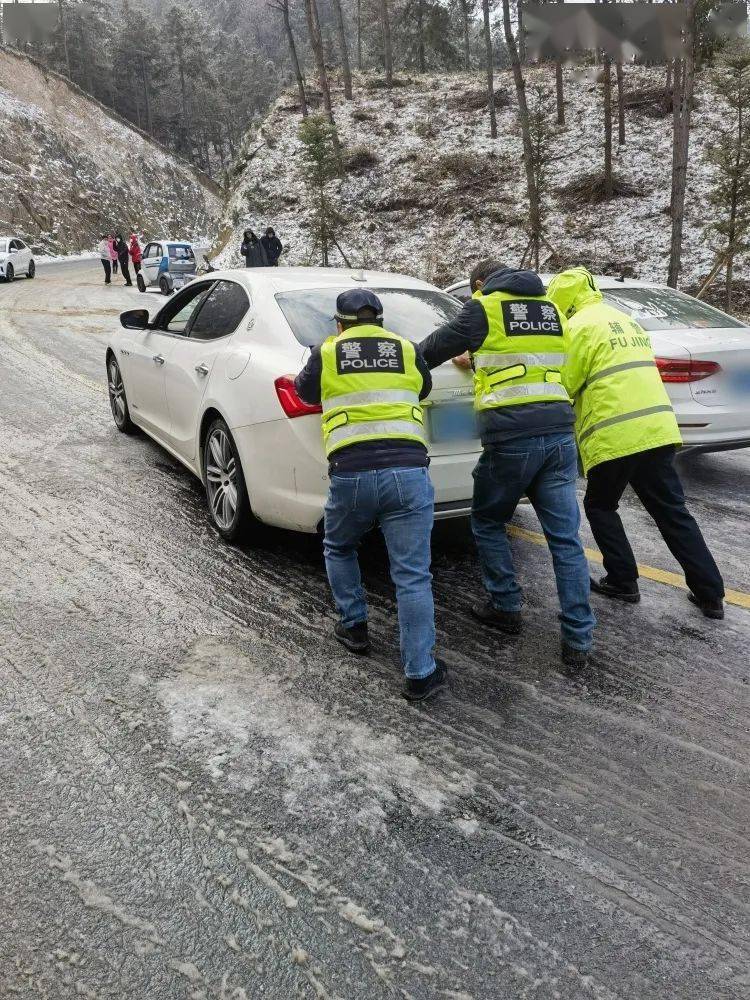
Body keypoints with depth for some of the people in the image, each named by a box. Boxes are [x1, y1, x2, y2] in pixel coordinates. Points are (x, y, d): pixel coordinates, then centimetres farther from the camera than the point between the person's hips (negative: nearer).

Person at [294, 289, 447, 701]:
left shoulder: (326, 353, 12)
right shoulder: (407, 350, 15)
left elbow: (304, 391, 30)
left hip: (350, 473, 0)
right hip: (408, 471, 1)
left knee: (338, 549, 28)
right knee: (412, 576, 2)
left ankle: (354, 627, 32)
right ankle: (420, 674, 3)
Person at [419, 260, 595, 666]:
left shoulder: (484, 308, 3)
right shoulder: (551, 309, 20)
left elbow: (436, 346, 9)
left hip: (510, 438, -5)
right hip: (559, 434, 5)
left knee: (488, 523, 18)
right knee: (565, 537, 5)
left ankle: (506, 608, 22)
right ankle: (578, 639, 6)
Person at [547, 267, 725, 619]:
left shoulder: (581, 326, -5)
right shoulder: (626, 321, 23)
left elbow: (564, 385, -3)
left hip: (615, 435, -7)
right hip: (658, 428, 8)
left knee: (599, 506, 15)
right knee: (673, 512, 12)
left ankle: (623, 581, 16)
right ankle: (710, 593, 12)